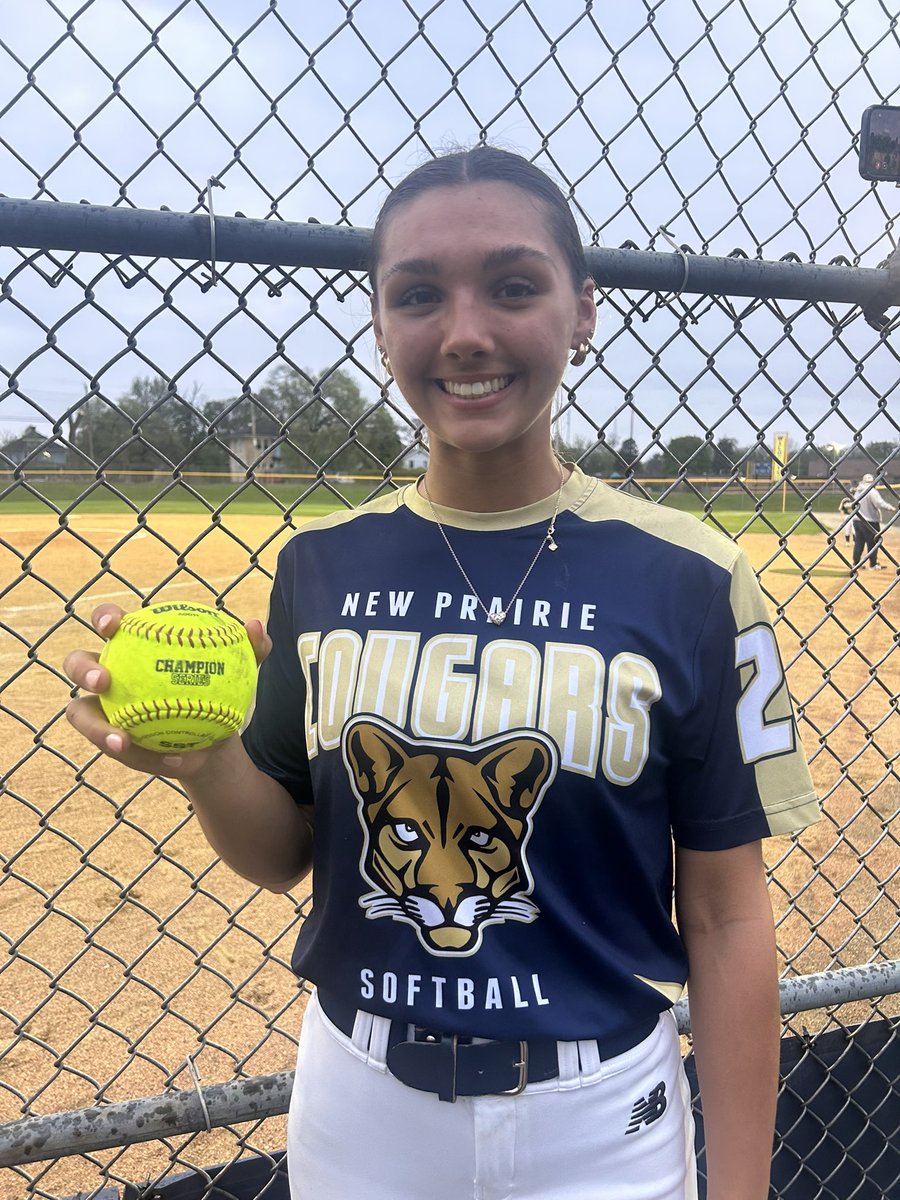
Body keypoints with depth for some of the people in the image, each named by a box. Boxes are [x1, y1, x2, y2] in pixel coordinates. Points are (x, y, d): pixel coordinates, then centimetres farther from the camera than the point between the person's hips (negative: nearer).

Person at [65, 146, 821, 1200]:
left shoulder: (689, 581, -14)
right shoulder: (321, 566, -6)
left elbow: (726, 918, -8)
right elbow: (283, 855, 2)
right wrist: (202, 759, -18)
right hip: (357, 1108, 3)